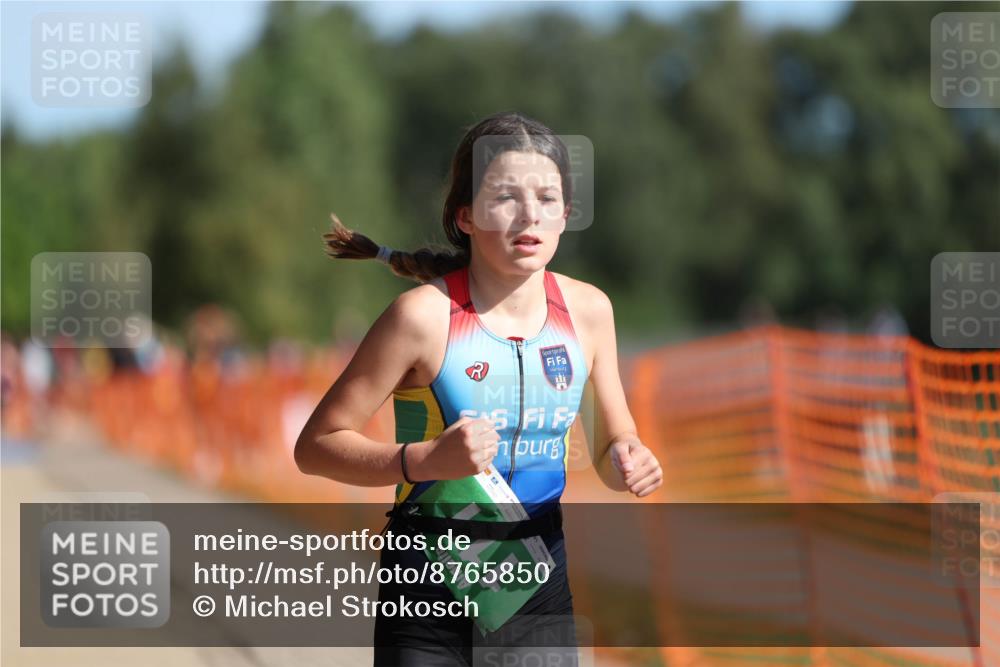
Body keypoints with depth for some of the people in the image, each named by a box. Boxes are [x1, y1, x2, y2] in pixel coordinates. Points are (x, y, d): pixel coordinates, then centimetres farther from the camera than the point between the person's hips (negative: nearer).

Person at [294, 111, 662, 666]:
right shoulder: (424, 315, -14)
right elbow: (316, 446, -13)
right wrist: (428, 460, -27)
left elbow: (611, 448, 14)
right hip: (429, 597, -5)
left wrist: (626, 463, -10)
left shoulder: (586, 309, 1)